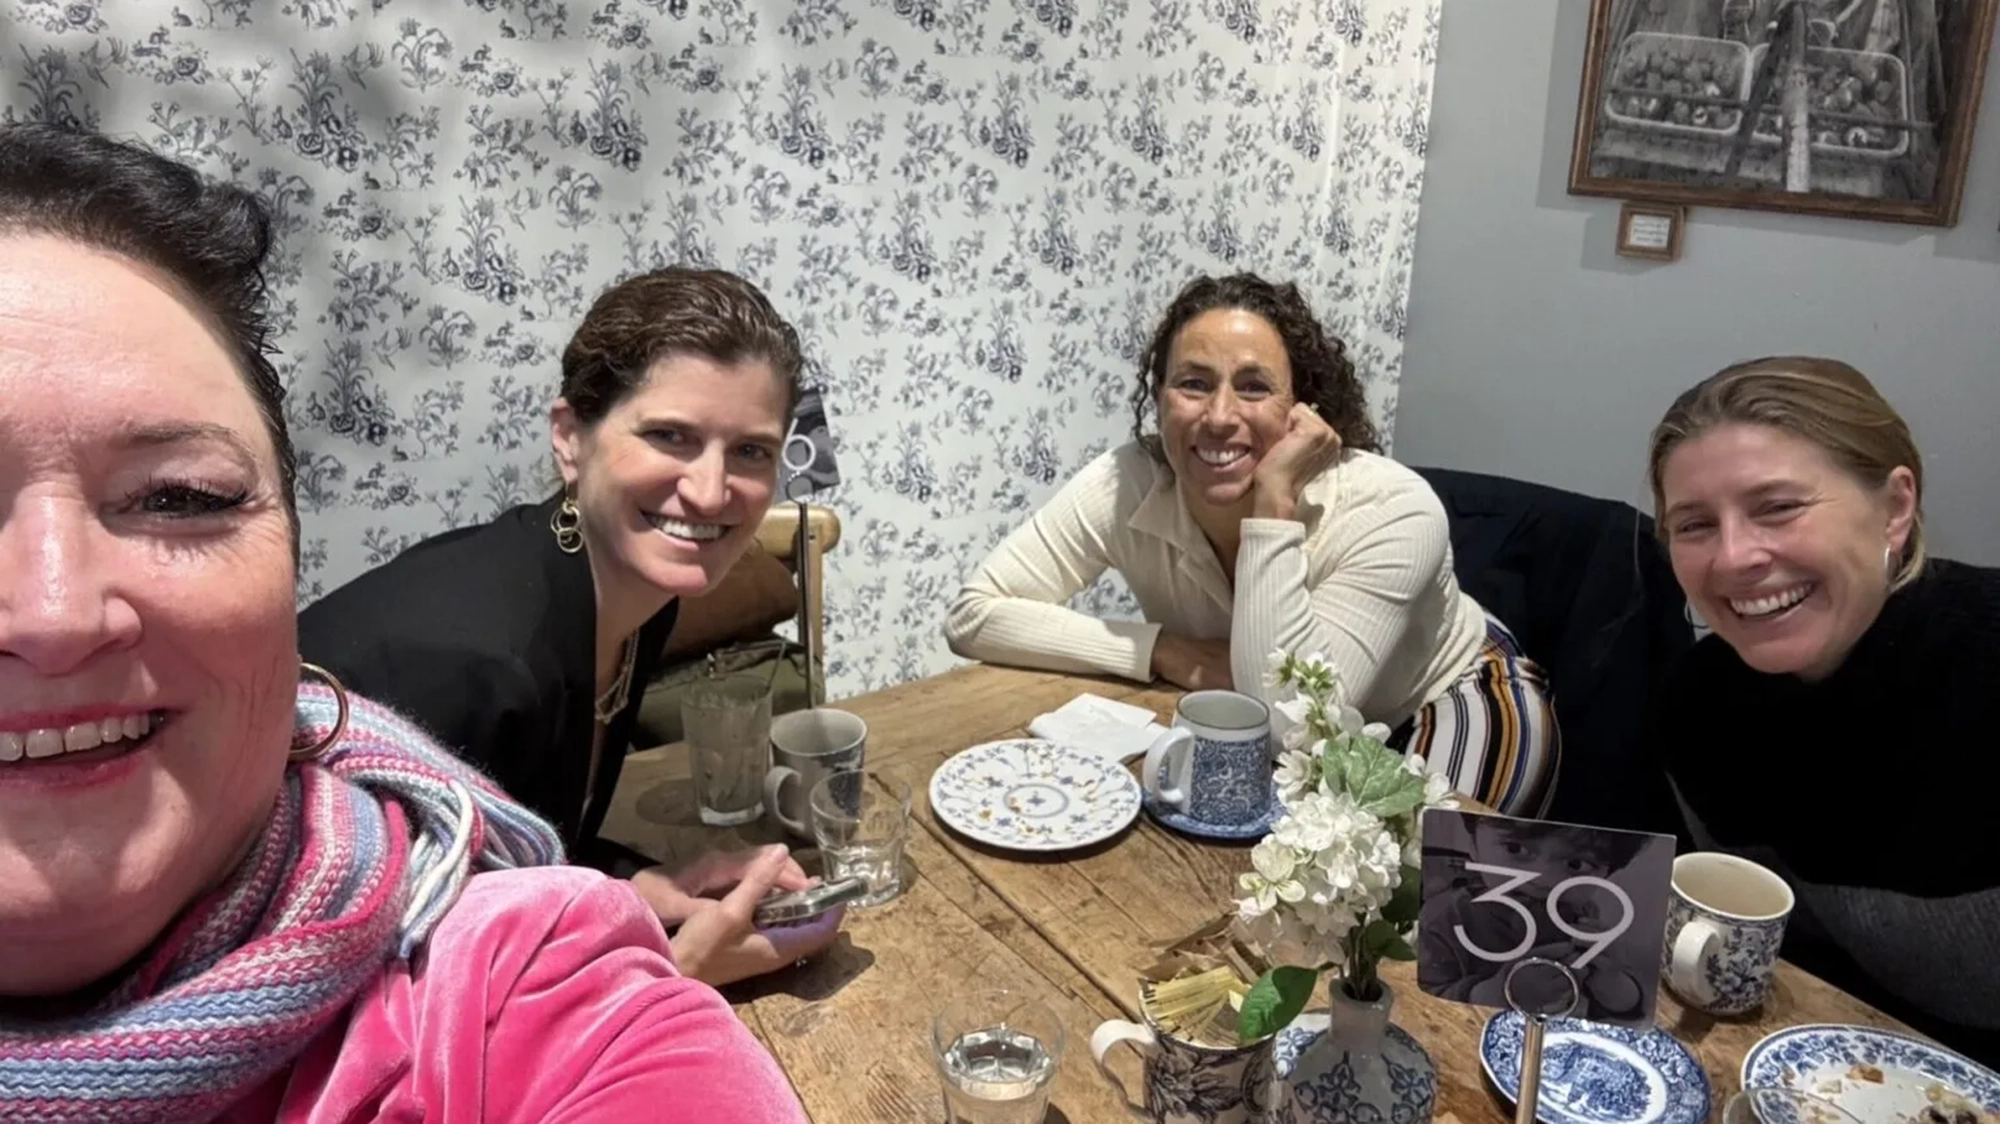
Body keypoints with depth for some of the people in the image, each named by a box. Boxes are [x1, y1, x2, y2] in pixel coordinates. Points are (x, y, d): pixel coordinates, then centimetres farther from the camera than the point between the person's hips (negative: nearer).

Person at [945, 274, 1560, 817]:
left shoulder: (1392, 512, -35)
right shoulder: (1127, 485, -26)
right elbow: (973, 614, -25)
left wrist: (1275, 503, -43)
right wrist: (1162, 650, -30)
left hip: (1450, 705, -3)